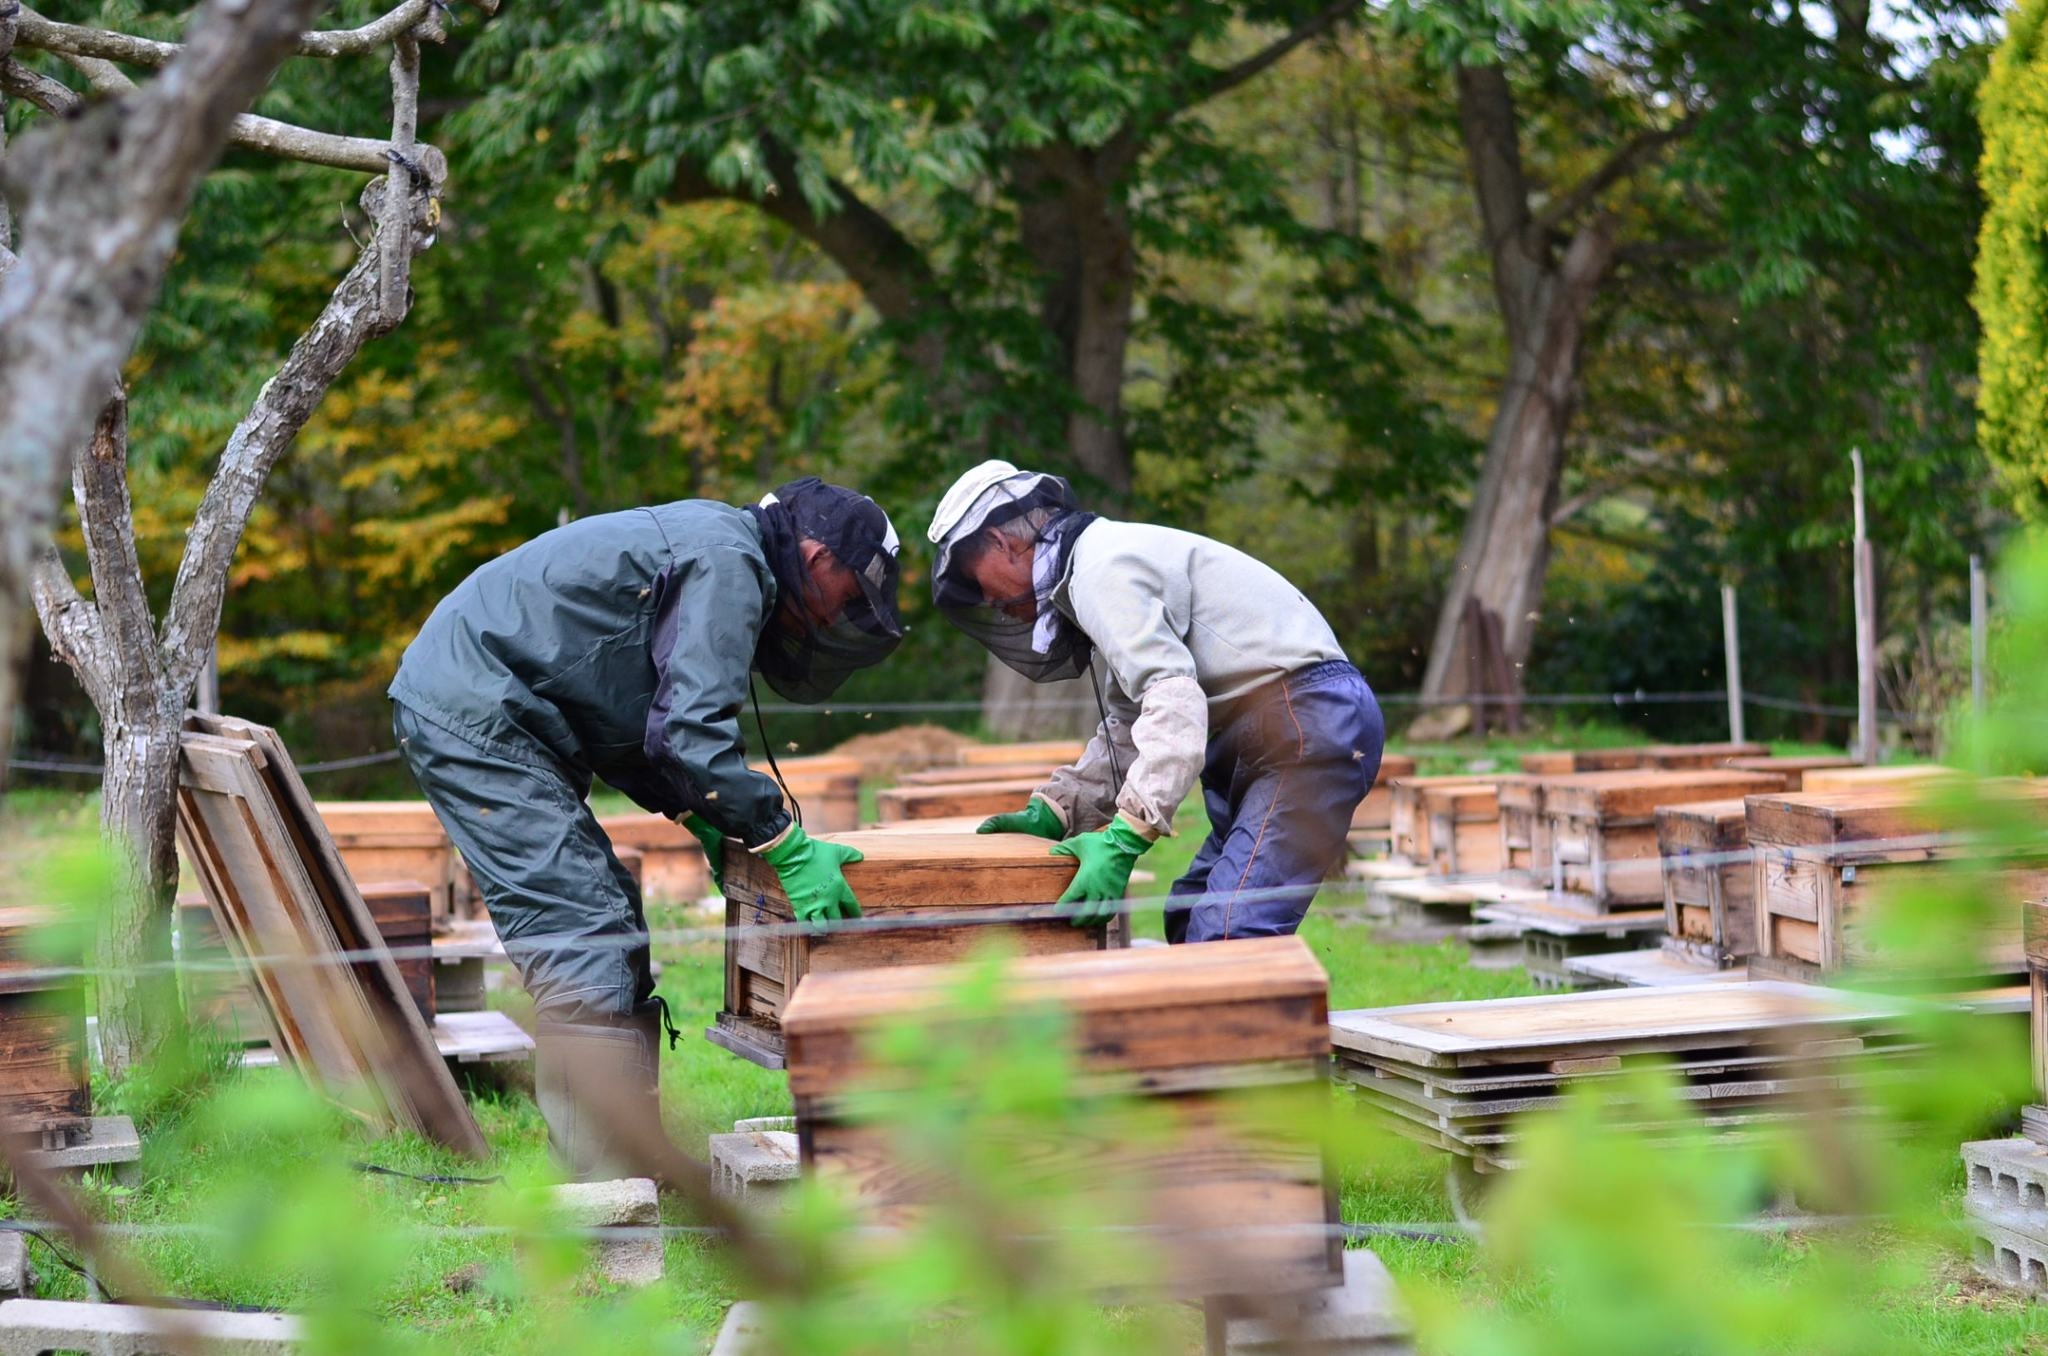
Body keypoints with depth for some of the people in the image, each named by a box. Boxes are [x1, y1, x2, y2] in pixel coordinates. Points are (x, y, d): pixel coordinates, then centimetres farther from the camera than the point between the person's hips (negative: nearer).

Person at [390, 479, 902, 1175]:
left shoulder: (700, 543, 20)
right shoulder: (728, 561, -12)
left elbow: (631, 726, 22)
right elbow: (689, 731, -21)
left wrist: (707, 825, 13)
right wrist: (786, 846, -17)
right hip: (472, 714, -11)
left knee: (608, 913, 12)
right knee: (584, 929, -14)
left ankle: (631, 1150, 15)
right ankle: (612, 1186, -16)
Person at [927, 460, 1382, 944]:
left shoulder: (1101, 571, -11)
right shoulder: (1112, 558, 23)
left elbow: (1175, 704, -24)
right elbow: (1130, 726, 27)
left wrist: (1122, 839, -25)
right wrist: (1052, 812, 16)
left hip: (1306, 719, -11)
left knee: (1224, 936, -20)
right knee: (1191, 923, 14)